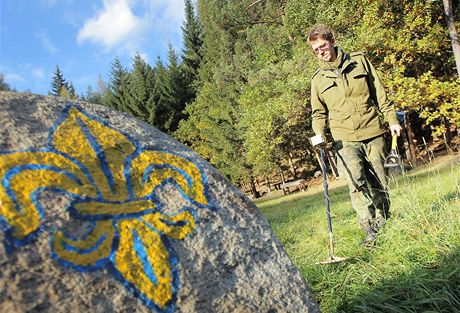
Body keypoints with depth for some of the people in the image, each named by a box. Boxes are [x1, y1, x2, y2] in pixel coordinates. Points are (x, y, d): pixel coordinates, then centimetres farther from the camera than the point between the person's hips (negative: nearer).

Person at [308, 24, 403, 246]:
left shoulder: (359, 61, 8)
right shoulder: (318, 79, 7)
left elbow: (380, 93, 10)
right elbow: (318, 113, 12)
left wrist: (391, 119, 6)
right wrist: (320, 134, -6)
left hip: (372, 132, 1)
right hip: (345, 139, -1)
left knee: (379, 183, 7)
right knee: (356, 182, -19)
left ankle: (383, 223, 26)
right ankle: (370, 229, -12)